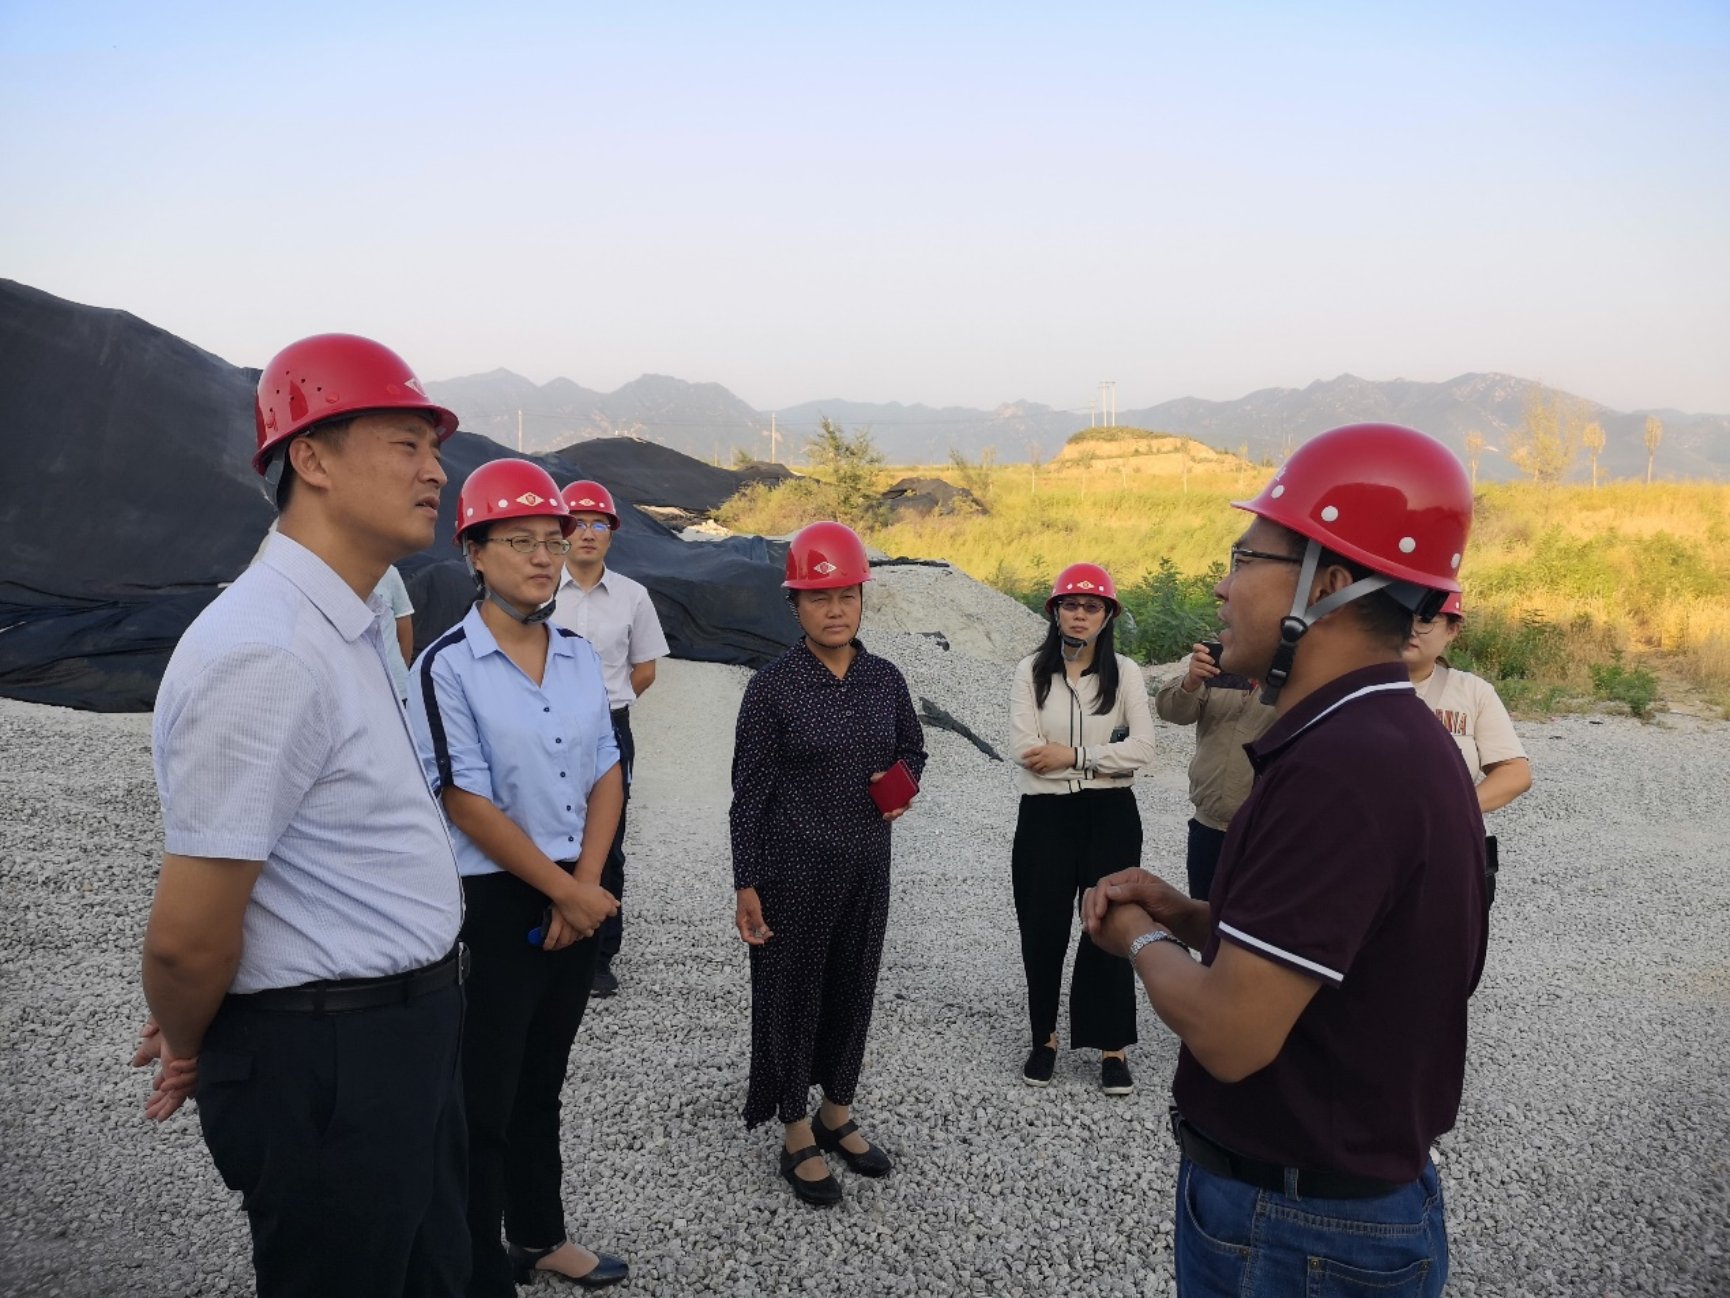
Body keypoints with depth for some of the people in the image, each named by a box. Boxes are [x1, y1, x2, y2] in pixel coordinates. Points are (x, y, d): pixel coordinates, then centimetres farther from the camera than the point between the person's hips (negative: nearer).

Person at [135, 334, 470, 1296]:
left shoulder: (357, 626, 7)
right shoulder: (267, 653, -26)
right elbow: (187, 936, -23)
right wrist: (192, 1054, -2)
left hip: (411, 1033, 9)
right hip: (326, 1062, -9)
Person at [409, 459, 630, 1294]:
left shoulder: (582, 659, 4)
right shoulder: (446, 668, -15)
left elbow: (606, 779, 6)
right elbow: (469, 805, -17)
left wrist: (585, 886, -6)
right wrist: (565, 892, -12)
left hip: (576, 900, 6)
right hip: (491, 905, -6)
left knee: (542, 1083, 21)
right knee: (484, 1100, 6)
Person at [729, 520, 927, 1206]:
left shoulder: (885, 680, 1)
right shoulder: (772, 686, -10)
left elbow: (912, 749, 17)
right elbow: (748, 792, -8)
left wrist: (901, 783, -5)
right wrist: (746, 884, -10)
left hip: (866, 866, 4)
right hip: (792, 867, -4)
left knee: (853, 988, 16)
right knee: (792, 992, 8)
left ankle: (837, 1114, 37)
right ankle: (798, 1138, 26)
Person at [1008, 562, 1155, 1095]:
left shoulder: (1124, 672, -1)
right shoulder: (1031, 671, 0)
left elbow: (1142, 749, -11)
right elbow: (1025, 749, -11)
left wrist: (1072, 755, -15)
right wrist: (1105, 753, -9)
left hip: (1110, 816, -1)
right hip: (1044, 816, 1)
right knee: (1042, 930, 9)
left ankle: (1113, 1047, 18)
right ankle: (1044, 1037, 27)